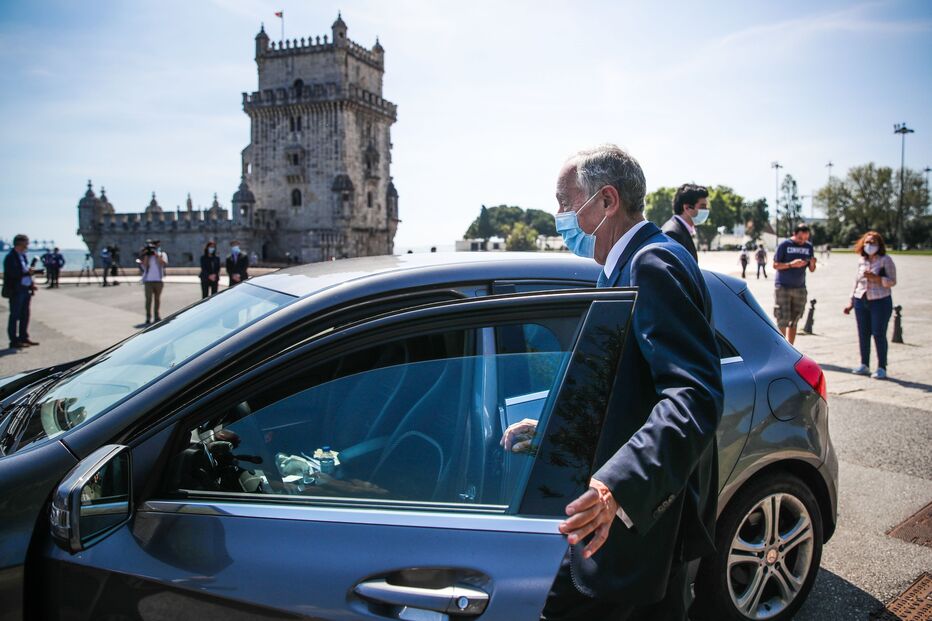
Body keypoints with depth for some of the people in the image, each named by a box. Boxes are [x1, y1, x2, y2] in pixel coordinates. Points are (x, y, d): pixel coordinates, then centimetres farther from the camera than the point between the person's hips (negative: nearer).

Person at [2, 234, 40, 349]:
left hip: (26, 290, 8)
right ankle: (14, 341, 2)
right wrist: (28, 272, -25)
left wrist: (31, 283, 8)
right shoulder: (10, 257, -11)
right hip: (16, 291, -8)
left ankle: (24, 337, 22)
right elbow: (13, 273, -22)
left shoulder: (23, 256, 15)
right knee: (15, 316, -2)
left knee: (25, 315, 13)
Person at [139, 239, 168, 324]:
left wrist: (156, 254, -13)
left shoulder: (162, 254, 7)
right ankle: (148, 317, -5)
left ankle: (156, 316, 16)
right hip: (148, 280, -1)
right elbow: (144, 266, -4)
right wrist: (146, 256, -9)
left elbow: (164, 263, -12)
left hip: (159, 280, 1)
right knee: (149, 299, -6)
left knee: (157, 299, 7)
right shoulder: (146, 255, 8)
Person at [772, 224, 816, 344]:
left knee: (793, 321, 8)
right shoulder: (784, 245, -6)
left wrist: (812, 263, -12)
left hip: (800, 288, 4)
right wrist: (791, 264, -21)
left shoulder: (808, 247, 8)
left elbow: (811, 269, 10)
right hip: (783, 287, -4)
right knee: (783, 320, -9)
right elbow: (775, 265, -7)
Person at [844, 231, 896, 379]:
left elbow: (892, 281, -8)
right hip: (861, 301, 5)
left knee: (879, 334, -5)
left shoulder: (885, 260, -4)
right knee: (863, 334, 8)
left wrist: (876, 278, -22)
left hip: (880, 302, -5)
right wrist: (851, 302, 16)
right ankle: (864, 365, 18)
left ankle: (881, 368, 2)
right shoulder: (861, 261, 11)